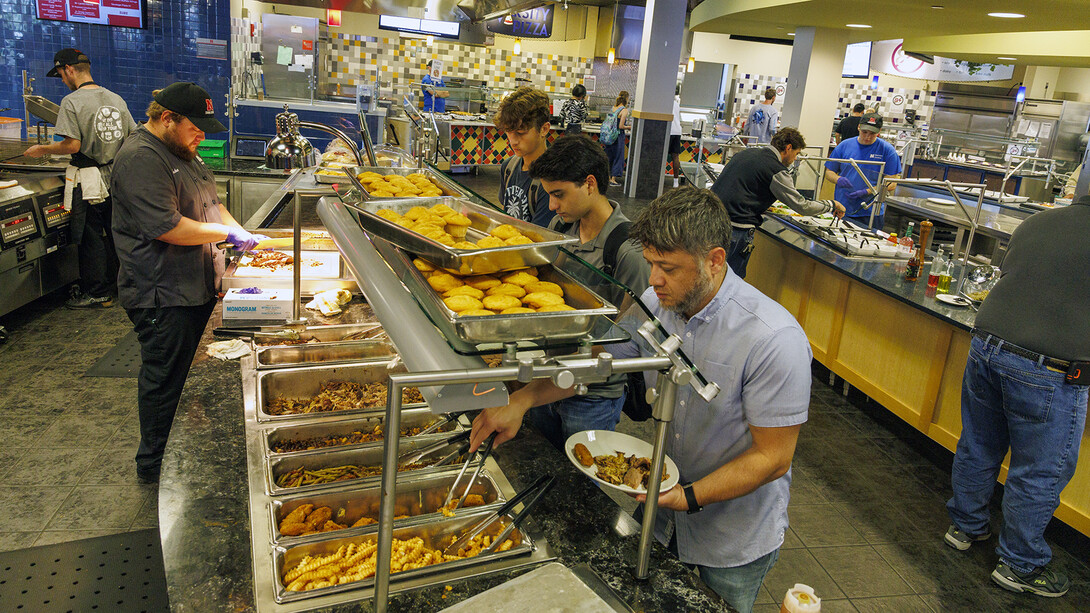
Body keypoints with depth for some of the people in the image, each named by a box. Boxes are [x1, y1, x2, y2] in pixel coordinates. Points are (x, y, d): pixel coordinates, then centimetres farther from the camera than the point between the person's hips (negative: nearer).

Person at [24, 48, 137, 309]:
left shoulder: (72, 102, -13)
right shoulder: (116, 99, 7)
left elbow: (73, 145, -18)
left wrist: (42, 150, -3)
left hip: (89, 182, -7)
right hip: (116, 176, 7)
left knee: (91, 238, 3)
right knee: (112, 233, 15)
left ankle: (98, 294, 9)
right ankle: (114, 285, 25)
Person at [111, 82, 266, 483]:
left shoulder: (182, 152, 14)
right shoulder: (141, 158, -19)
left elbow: (209, 201, 22)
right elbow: (167, 227, -26)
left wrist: (240, 233, 6)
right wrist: (227, 234, -17)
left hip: (197, 286, 10)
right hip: (163, 296, -10)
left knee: (187, 373, 19)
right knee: (164, 380, 2)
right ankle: (153, 465, 18)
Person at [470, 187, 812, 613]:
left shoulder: (775, 340, -30)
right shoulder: (654, 304, -13)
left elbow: (773, 457, -23)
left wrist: (690, 497, -31)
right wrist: (521, 400, -14)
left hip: (736, 538, -5)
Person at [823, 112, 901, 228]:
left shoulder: (887, 150, -1)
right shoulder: (845, 145, 6)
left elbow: (891, 184, -4)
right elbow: (828, 172, 11)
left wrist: (866, 192, -17)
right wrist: (838, 179, -12)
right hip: (841, 211, 2)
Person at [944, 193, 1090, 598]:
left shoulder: (1035, 223, 9)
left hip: (987, 346, 6)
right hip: (1047, 370, -6)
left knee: (978, 447, 20)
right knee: (1038, 473, 9)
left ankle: (965, 525, 39)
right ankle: (1019, 565, 23)